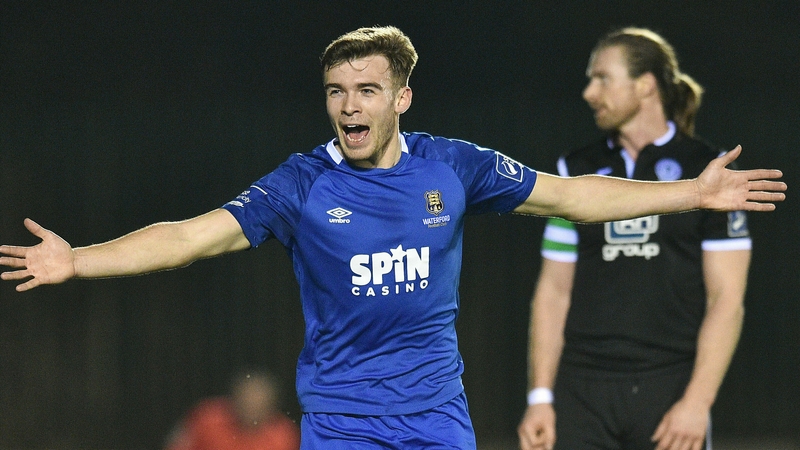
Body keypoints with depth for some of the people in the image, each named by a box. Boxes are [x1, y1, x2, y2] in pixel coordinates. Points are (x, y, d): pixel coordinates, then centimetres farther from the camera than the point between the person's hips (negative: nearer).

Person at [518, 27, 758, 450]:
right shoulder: (576, 171, 11)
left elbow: (726, 297, -4)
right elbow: (554, 291, 12)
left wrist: (697, 401, -12)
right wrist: (540, 396, 3)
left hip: (670, 390, -3)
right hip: (582, 392, 3)